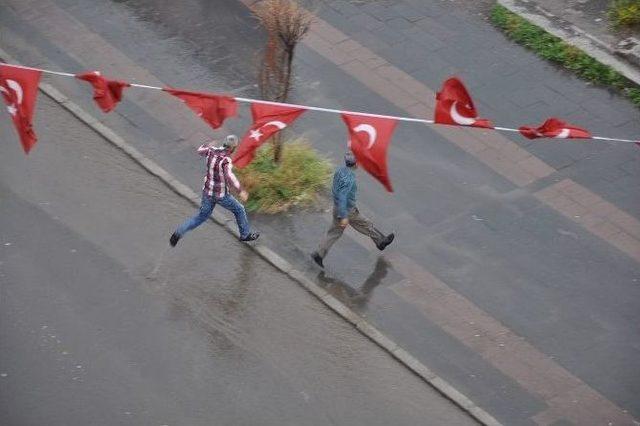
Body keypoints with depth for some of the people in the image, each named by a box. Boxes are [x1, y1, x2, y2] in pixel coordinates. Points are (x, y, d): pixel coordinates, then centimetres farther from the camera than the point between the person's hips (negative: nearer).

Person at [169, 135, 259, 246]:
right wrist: (240, 190, -47)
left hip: (207, 192, 6)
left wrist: (208, 146, 38)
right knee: (239, 210, 18)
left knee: (201, 217, 20)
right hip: (221, 195, -6)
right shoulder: (226, 160, -27)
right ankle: (245, 234, 34)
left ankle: (178, 233, 5)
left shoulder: (212, 151, -6)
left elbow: (200, 151, 18)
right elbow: (229, 176, -44)